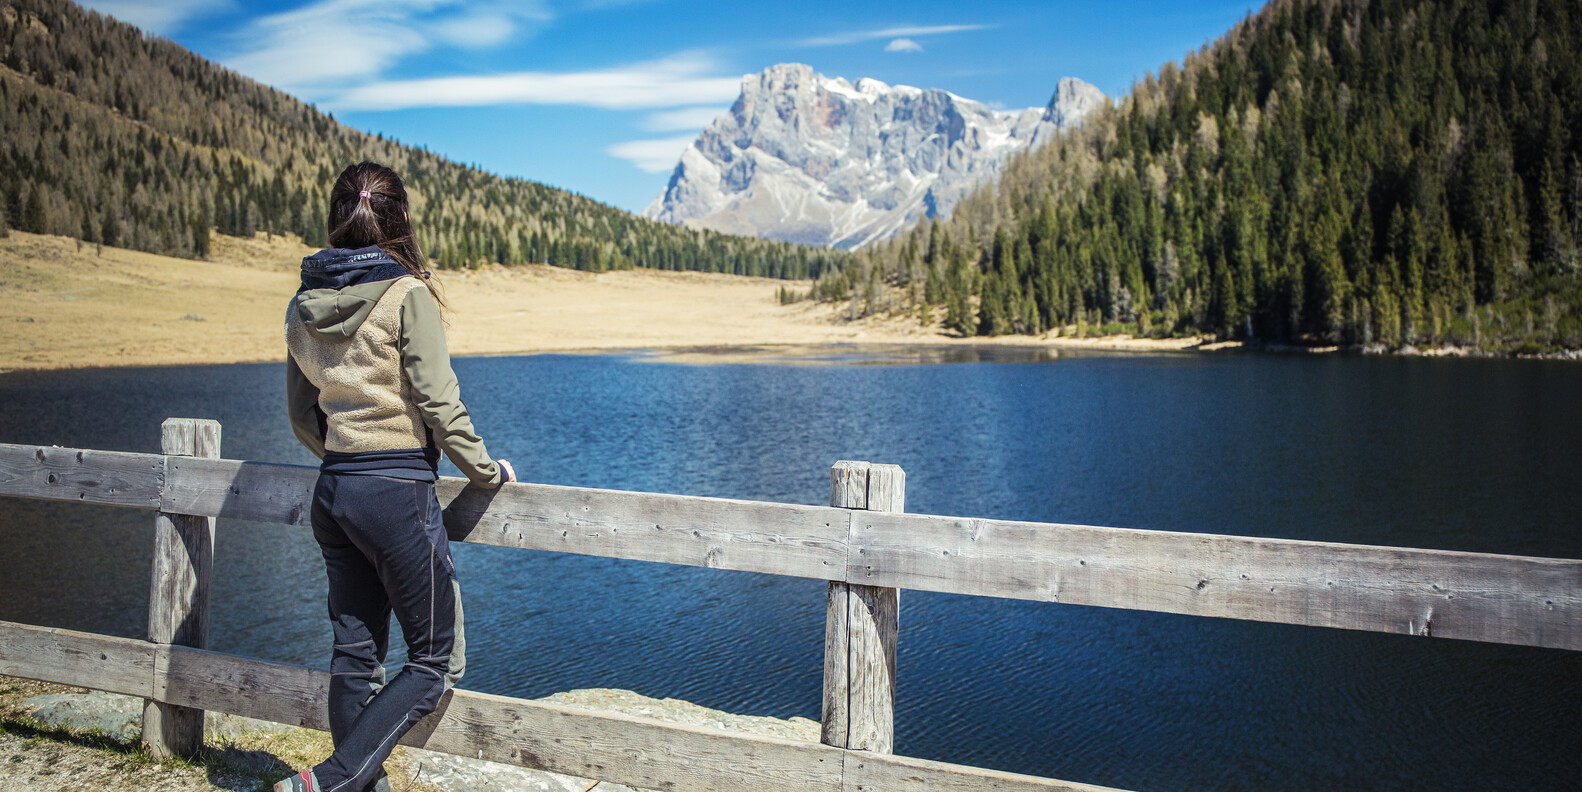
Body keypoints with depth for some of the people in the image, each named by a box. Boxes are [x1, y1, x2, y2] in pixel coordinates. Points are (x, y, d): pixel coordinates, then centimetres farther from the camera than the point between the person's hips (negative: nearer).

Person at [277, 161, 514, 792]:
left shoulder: (305, 304, 8)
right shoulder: (405, 294, -11)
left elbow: (302, 418, 14)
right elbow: (438, 402, -13)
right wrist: (486, 471, 0)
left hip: (333, 492, 7)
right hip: (397, 492, -7)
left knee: (355, 655, 14)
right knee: (435, 660, 5)